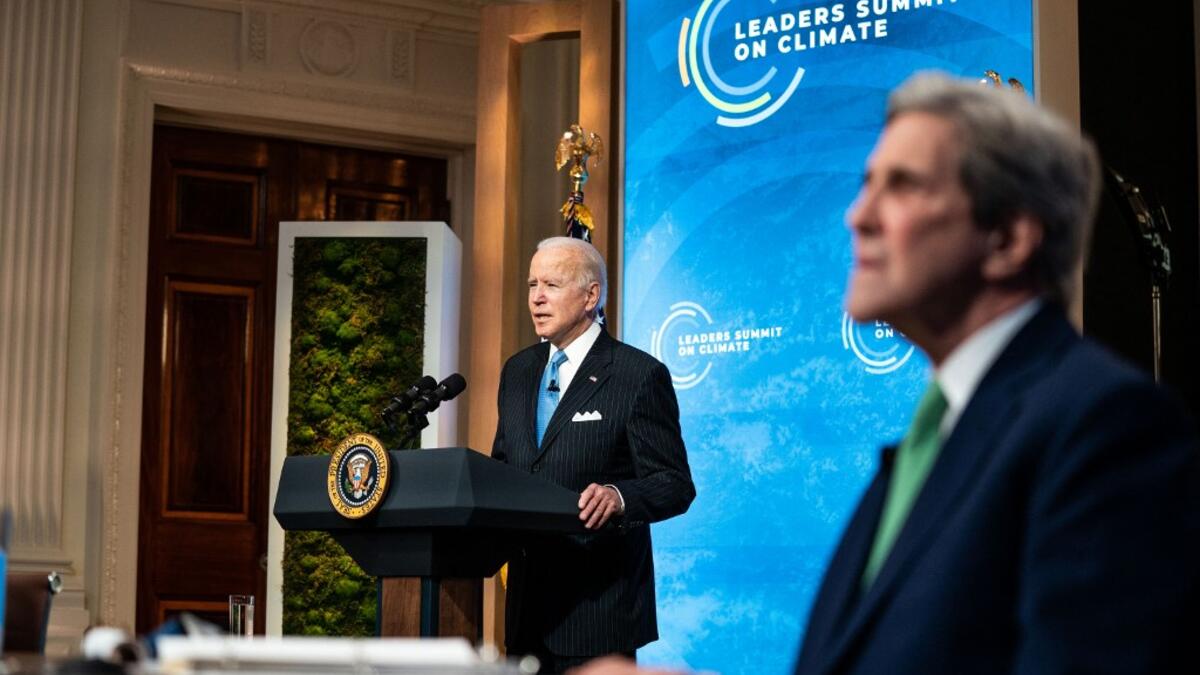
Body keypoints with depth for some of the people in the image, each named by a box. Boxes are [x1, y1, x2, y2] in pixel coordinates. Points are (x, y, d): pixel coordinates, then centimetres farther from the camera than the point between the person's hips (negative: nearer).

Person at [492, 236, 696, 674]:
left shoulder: (640, 375, -8)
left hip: (597, 602, -6)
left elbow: (675, 485, -10)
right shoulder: (518, 371, 13)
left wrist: (618, 497, -30)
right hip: (528, 597, 6)